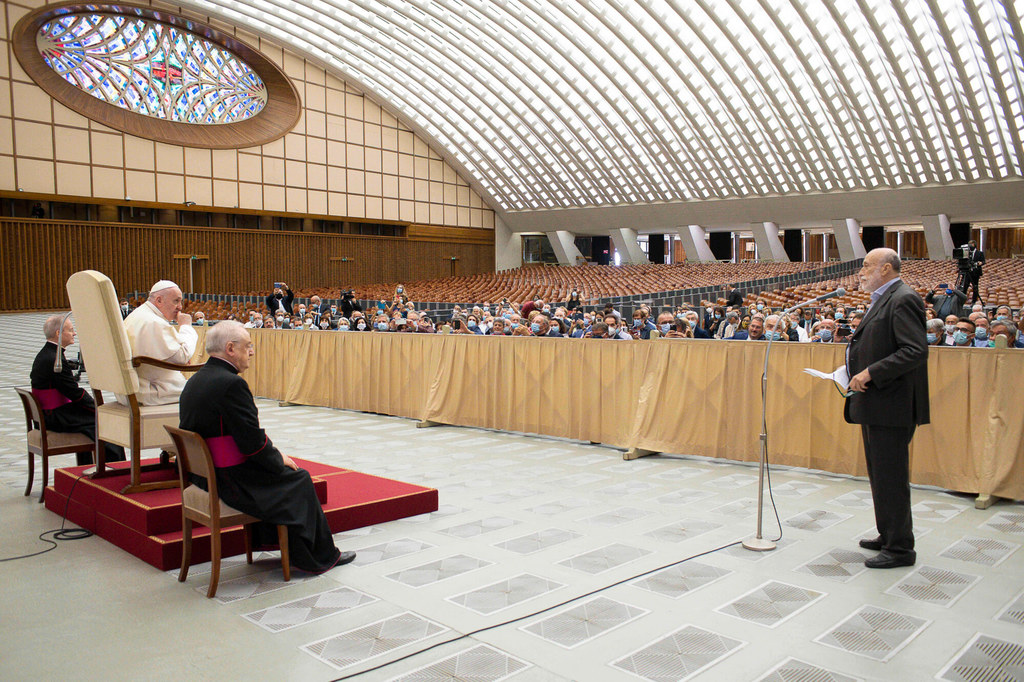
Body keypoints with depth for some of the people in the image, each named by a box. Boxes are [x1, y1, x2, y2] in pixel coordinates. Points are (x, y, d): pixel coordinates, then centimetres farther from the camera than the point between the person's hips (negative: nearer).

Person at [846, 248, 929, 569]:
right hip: (875, 405, 11)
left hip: (892, 406, -11)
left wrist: (870, 373, -22)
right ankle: (888, 536, 30)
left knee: (891, 476, -4)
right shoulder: (882, 300, 18)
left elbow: (916, 351, -23)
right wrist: (858, 372, 11)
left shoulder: (903, 300, -14)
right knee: (880, 475, 18)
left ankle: (900, 548, 6)